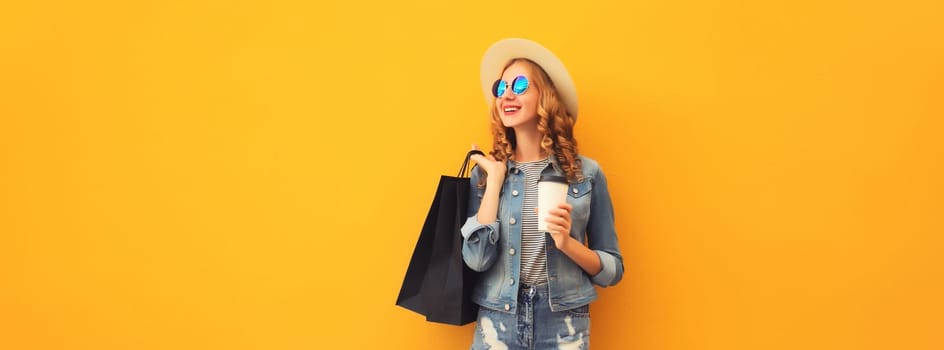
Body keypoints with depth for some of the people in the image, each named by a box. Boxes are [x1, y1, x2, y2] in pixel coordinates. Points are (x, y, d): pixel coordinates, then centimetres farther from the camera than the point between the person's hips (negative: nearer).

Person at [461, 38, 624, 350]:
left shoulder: (586, 173, -3)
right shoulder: (485, 171, 0)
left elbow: (612, 269, 1)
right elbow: (477, 258, -12)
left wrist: (567, 243, -17)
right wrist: (496, 178, -10)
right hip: (497, 322, 1)